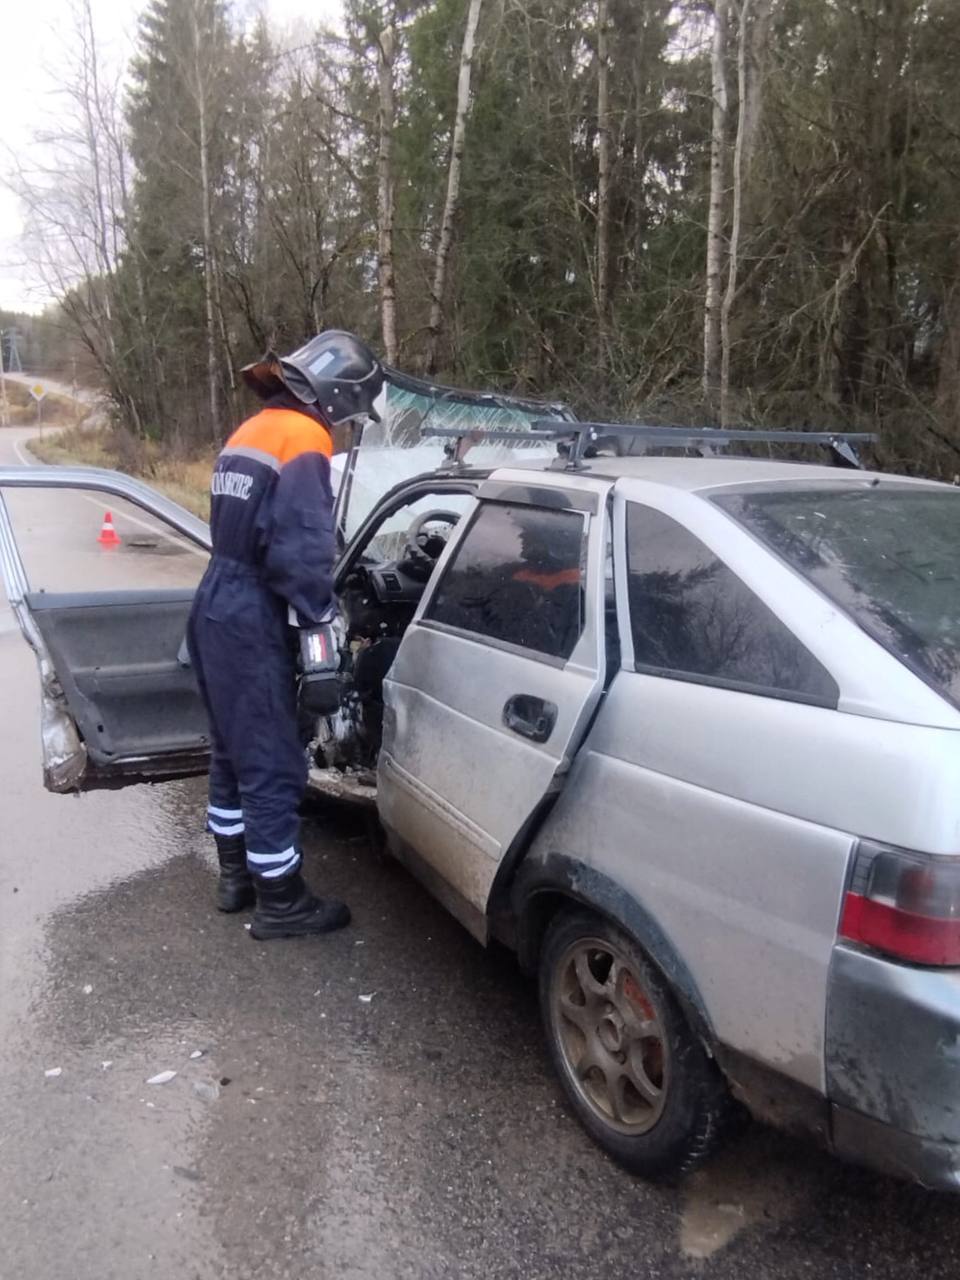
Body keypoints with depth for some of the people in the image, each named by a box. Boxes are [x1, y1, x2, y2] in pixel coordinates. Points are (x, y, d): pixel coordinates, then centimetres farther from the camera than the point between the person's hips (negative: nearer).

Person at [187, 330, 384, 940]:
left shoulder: (252, 430, 16)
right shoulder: (304, 438, -14)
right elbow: (300, 549, -23)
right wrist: (323, 617, -14)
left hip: (218, 606, 10)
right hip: (252, 621, -10)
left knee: (234, 752, 19)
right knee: (272, 765, 0)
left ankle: (237, 876, 32)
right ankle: (281, 903, 12)